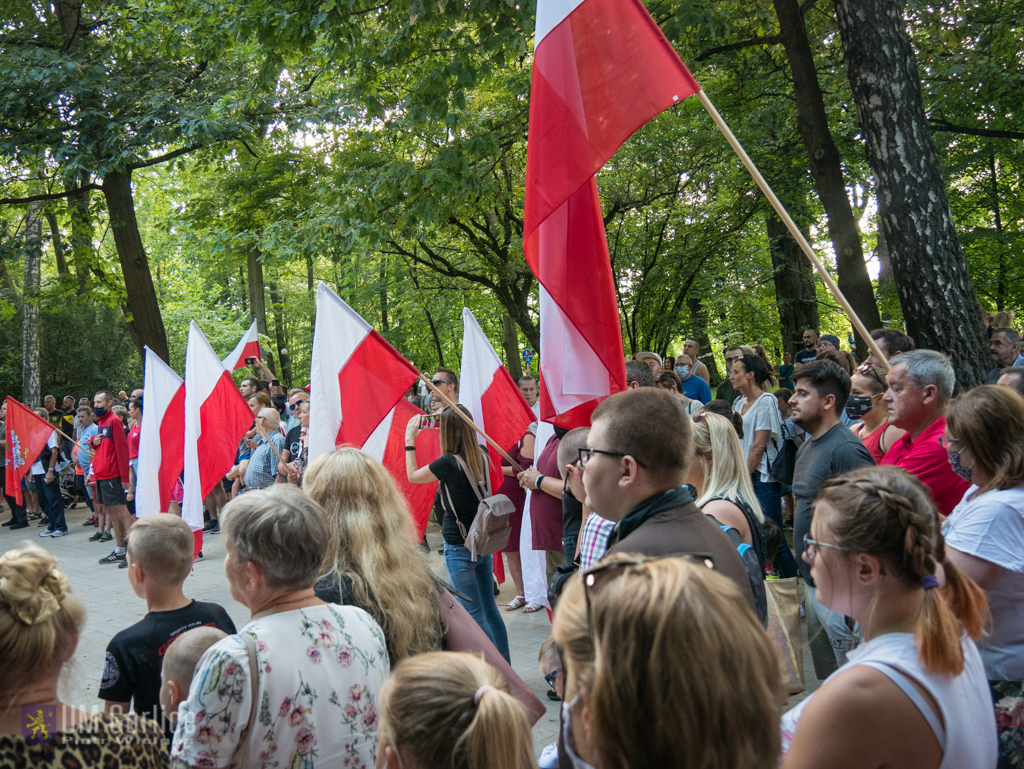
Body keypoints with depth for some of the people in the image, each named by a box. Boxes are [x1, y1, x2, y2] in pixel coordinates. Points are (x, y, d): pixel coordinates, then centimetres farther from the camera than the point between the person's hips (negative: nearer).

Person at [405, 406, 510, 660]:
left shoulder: (449, 463, -19)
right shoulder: (481, 457, -2)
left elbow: (412, 476, -3)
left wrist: (409, 440, 6)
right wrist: (452, 420, 18)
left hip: (459, 548, -7)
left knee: (474, 614, 2)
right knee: (490, 609, 16)